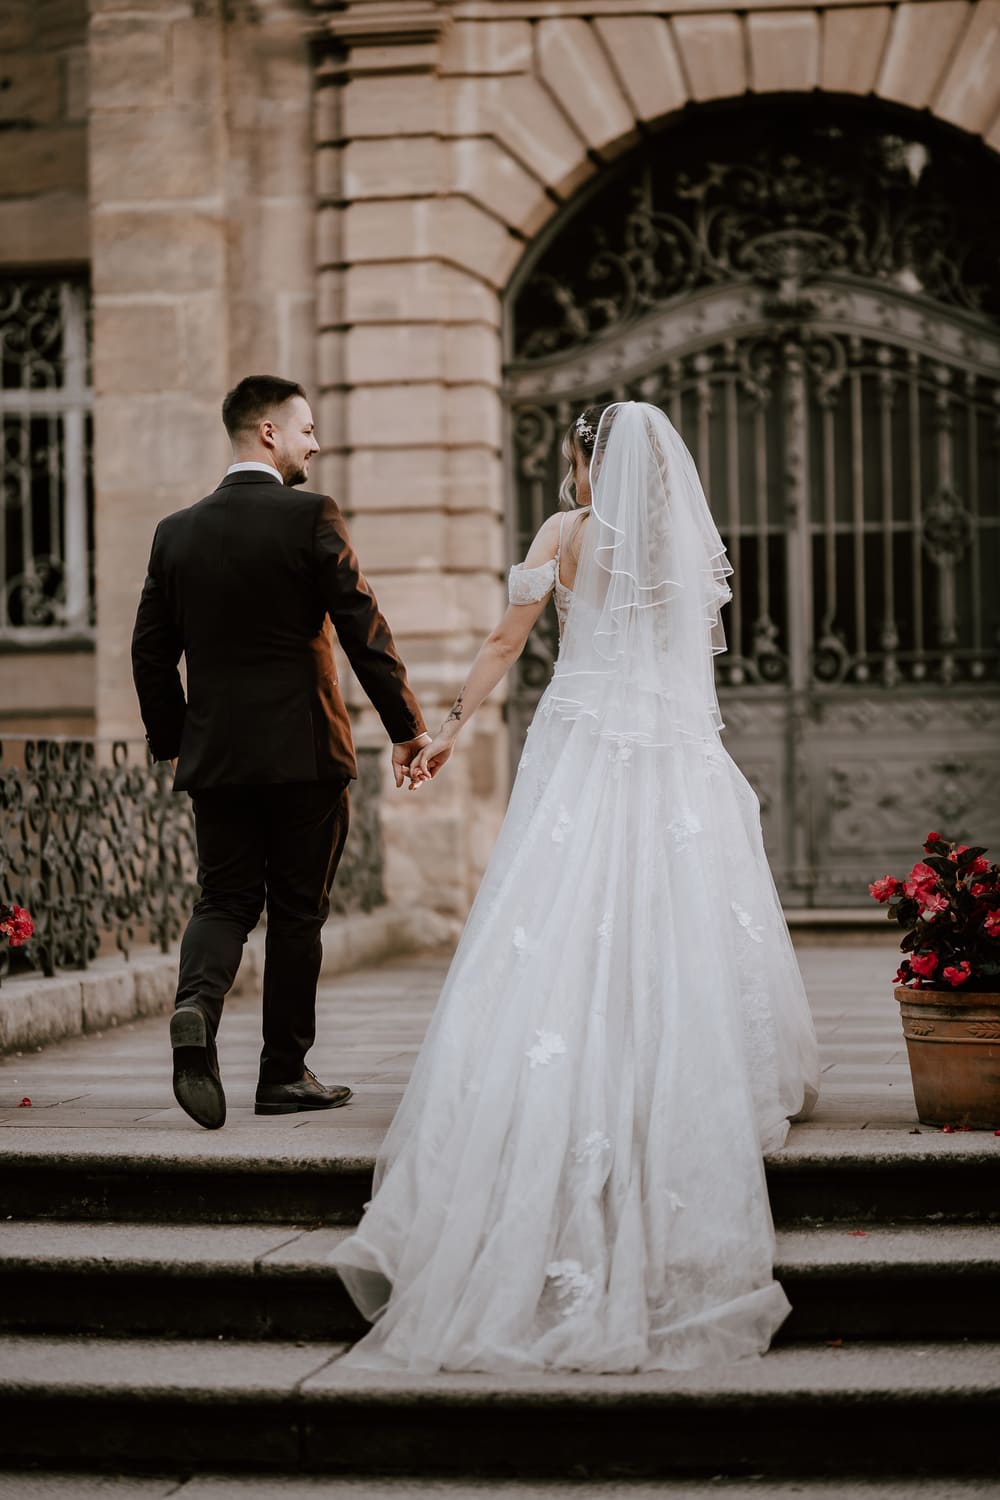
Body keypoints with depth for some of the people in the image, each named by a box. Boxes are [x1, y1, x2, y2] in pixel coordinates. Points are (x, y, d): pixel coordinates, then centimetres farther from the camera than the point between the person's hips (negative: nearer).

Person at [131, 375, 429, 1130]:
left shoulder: (177, 530, 6)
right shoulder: (311, 517, -9)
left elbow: (151, 652, 9)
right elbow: (365, 629, -10)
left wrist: (172, 741, 20)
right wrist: (406, 727, -2)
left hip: (214, 754, 4)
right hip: (304, 752, -4)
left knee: (225, 899, 11)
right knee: (298, 910, 7)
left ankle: (197, 1005, -19)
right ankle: (285, 1073, 12)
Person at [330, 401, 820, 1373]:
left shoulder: (568, 533, 1)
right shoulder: (693, 545, 10)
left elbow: (504, 645, 3)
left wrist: (450, 727, 11)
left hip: (580, 751, -3)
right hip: (678, 763, 3)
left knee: (563, 950, -2)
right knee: (680, 945, 4)